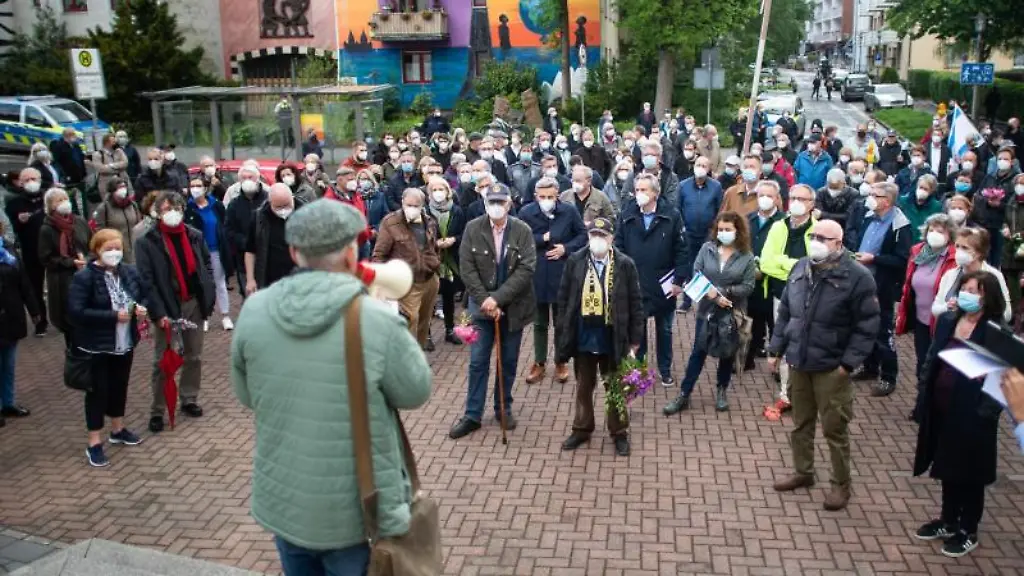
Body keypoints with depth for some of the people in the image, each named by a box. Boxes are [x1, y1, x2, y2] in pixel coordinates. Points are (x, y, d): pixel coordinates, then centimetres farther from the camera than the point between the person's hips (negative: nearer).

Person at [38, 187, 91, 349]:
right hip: (63, 282, -3)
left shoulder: (80, 222, 4)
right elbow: (46, 259, -8)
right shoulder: (46, 229, -6)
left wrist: (88, 260, -8)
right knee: (70, 321, 3)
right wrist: (72, 262, -16)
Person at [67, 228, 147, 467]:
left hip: (125, 342, 6)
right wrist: (113, 315, -28)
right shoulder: (84, 277, -17)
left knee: (120, 386, 20)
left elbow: (144, 296, 13)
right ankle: (94, 443, 15)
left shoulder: (130, 272, 0)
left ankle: (118, 429, 39)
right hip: (97, 346, -5)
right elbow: (76, 312, -24)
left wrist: (141, 308, -11)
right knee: (98, 390, 4)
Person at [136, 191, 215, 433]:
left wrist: (208, 296, 1)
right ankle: (157, 410, 14)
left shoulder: (195, 236, 4)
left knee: (194, 357, 14)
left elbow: (206, 265, 12)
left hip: (194, 304, 4)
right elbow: (146, 280, -12)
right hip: (167, 308, -4)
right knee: (162, 361, 3)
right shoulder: (147, 242, -9)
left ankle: (189, 400, 30)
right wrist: (159, 313, -18)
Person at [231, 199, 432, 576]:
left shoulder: (253, 311, -9)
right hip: (357, 510, -3)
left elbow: (246, 396, 5)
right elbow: (417, 392, -7)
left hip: (282, 501, 4)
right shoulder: (378, 321, -22)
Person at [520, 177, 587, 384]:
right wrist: (543, 238, -16)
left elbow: (582, 235, 3)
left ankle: (561, 362, 28)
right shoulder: (526, 213, -8)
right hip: (536, 275, 0)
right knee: (539, 322, 14)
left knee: (561, 321, 12)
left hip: (562, 274, 0)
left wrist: (566, 248, -12)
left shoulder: (569, 210, -7)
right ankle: (539, 363, 27)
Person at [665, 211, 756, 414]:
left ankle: (721, 391, 34)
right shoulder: (707, 248, -3)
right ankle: (684, 395, 11)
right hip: (707, 310, 0)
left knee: (727, 353, 14)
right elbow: (696, 275, -6)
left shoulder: (747, 257, -5)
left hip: (732, 313, 0)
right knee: (698, 352, 4)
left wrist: (723, 291, -21)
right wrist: (712, 295, -21)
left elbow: (748, 287, -8)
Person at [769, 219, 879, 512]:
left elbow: (867, 325, -12)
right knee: (800, 422, 18)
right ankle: (802, 472, 36)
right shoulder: (800, 268, 5)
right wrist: (776, 349, 10)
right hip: (797, 361, 6)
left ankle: (841, 485, 21)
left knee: (834, 428, 5)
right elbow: (785, 313, 12)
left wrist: (849, 362, -15)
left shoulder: (857, 277, -13)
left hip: (831, 366, -5)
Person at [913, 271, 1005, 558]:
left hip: (973, 415, -6)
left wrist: (986, 410, -19)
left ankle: (968, 531, 29)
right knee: (948, 468, 20)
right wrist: (925, 392, 5)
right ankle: (948, 521, 38)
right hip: (942, 410, 6)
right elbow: (931, 360, 10)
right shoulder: (947, 321, 2)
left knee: (970, 473, 11)